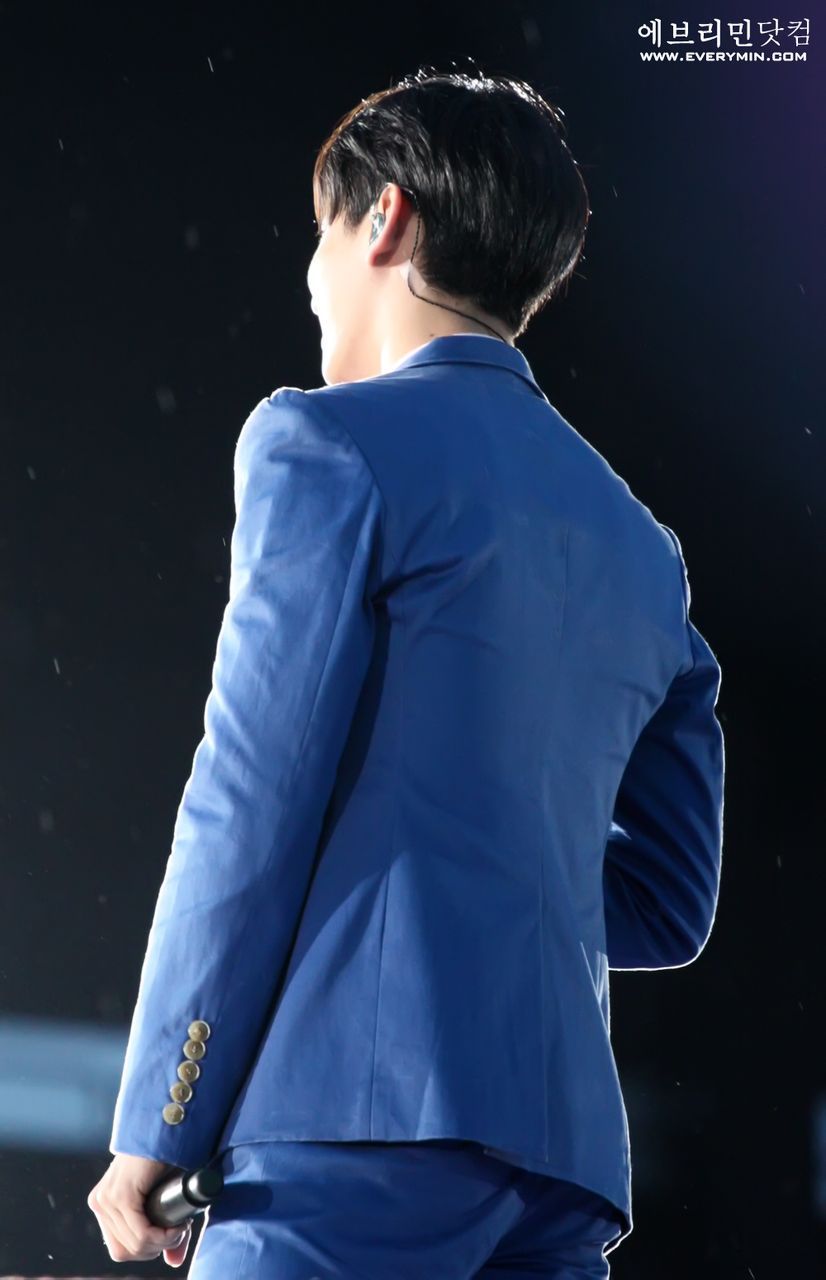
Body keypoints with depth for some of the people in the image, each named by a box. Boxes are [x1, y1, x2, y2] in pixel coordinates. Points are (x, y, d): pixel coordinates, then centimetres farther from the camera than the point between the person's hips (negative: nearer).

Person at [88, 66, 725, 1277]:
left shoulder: (331, 441, 0)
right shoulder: (642, 549, 22)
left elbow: (250, 811, -7)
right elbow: (670, 905, 23)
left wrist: (154, 1129, -4)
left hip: (365, 1114, -7)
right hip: (567, 1148, 7)